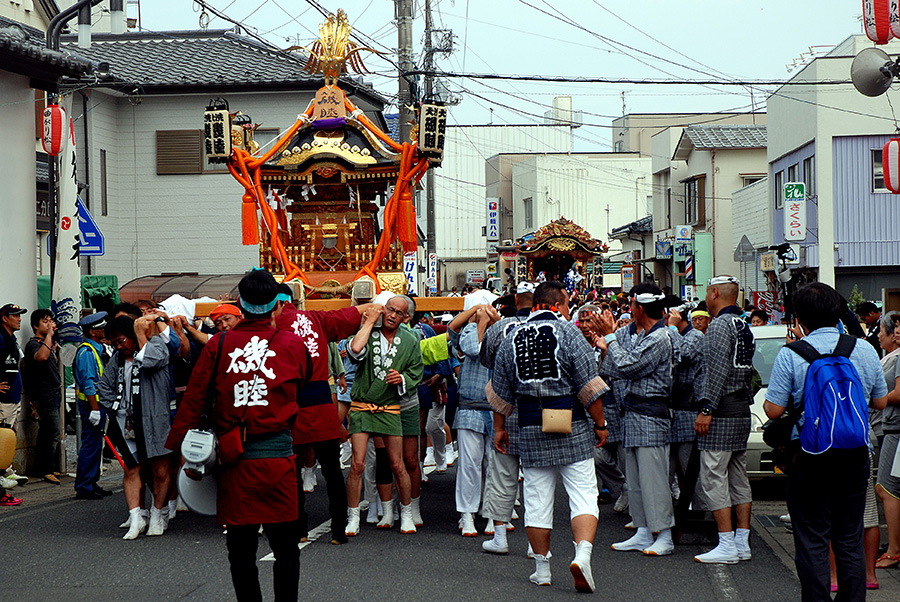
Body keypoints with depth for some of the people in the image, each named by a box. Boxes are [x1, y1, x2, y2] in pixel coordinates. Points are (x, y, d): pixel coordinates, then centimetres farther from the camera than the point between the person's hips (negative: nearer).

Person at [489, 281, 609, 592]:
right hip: (573, 430, -3)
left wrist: (499, 427, 23)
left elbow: (500, 392, 13)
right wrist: (599, 423, 1)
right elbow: (589, 386, -9)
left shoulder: (512, 339, 8)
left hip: (532, 432, 4)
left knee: (537, 499, 9)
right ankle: (583, 552, -20)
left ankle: (542, 568, 14)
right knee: (583, 493, -1)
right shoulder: (568, 333, -6)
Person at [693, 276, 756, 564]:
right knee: (738, 478, 11)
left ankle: (727, 545, -8)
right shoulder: (744, 326, 16)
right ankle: (742, 543, 13)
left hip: (722, 412, -10)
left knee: (713, 478, -7)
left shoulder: (720, 325, -13)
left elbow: (718, 371, -20)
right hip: (742, 411, 10)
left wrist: (706, 410, -20)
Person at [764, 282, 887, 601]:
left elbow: (773, 410, -11)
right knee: (850, 541, 12)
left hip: (810, 457, -4)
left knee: (812, 542, 2)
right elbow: (880, 401, 13)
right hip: (856, 455, 4)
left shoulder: (791, 355, -9)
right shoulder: (866, 350, 4)